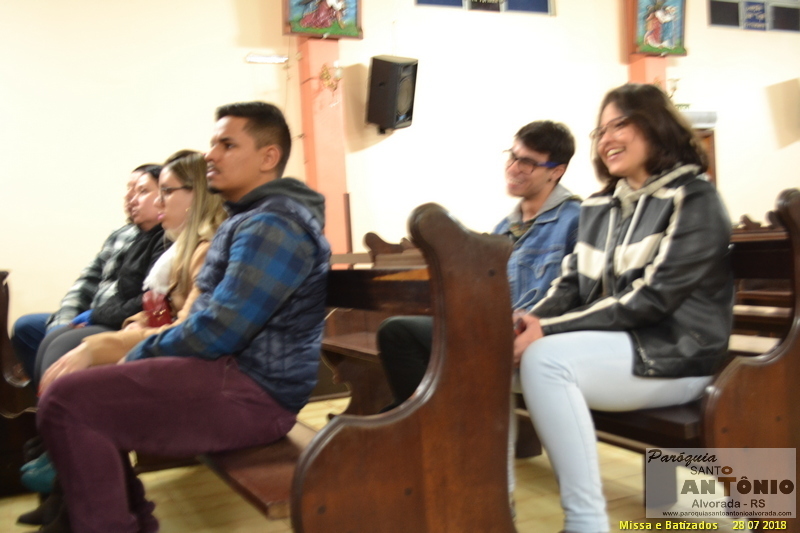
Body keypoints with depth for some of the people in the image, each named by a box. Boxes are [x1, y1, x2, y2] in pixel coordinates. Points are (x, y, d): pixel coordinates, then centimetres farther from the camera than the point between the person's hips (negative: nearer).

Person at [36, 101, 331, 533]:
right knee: (84, 387, 15)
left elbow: (217, 332, -23)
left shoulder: (274, 225, -17)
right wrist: (140, 352, 9)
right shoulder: (249, 219, 18)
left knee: (66, 403, -17)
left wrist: (138, 355, -6)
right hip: (233, 369, 11)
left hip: (255, 390, -11)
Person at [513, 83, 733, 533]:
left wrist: (551, 329, -23)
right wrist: (530, 320, -12)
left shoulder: (693, 199, -8)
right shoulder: (599, 207, 14)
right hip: (609, 346, 7)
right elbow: (572, 284, 11)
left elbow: (652, 297, -18)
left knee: (544, 359, -31)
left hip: (670, 354, -7)